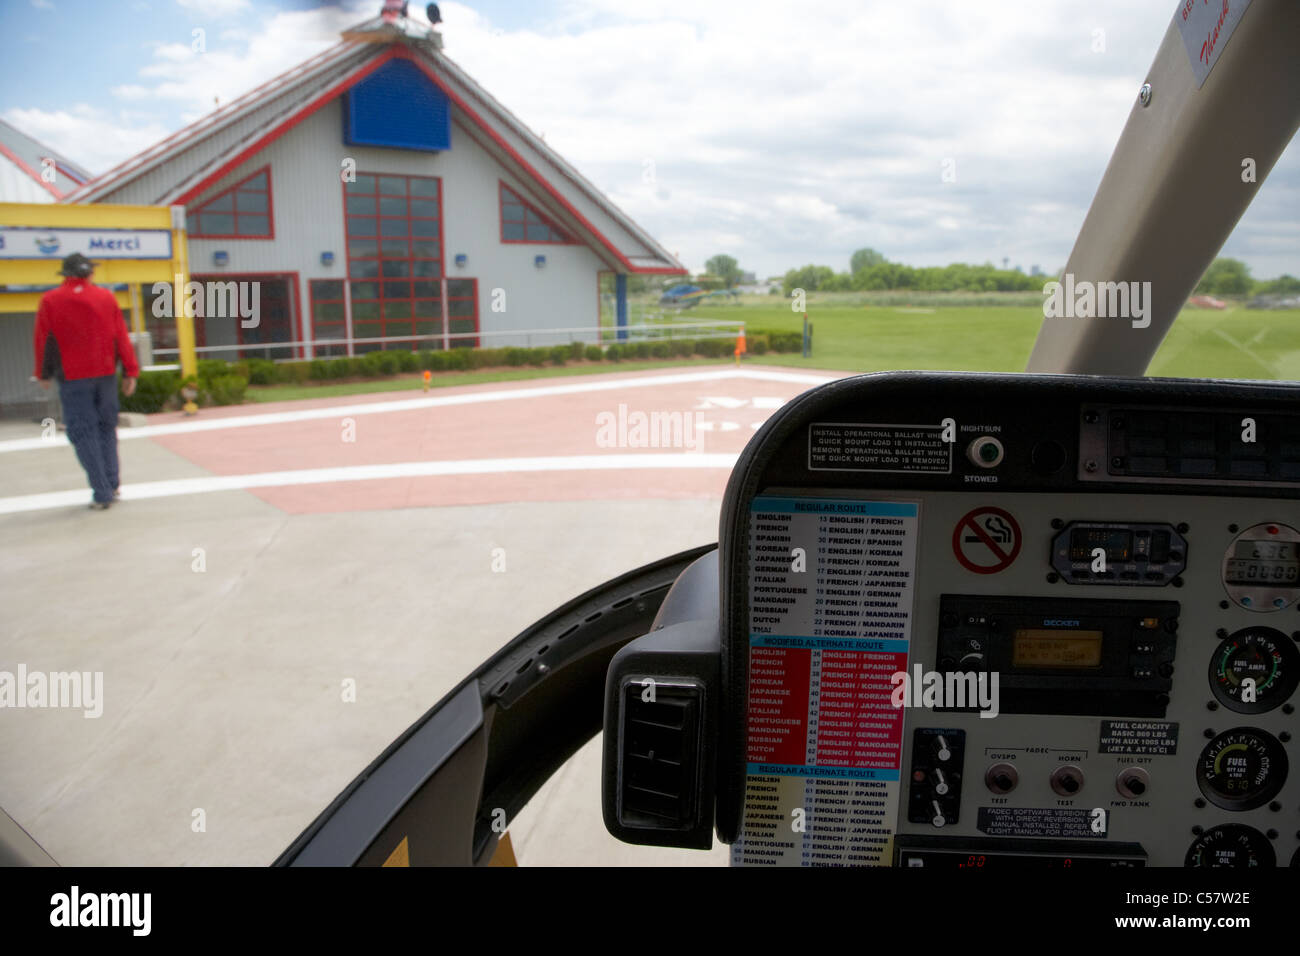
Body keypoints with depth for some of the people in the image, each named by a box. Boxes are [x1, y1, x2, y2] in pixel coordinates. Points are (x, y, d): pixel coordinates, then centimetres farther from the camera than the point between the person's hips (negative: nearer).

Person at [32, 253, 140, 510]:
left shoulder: (50, 301, -1)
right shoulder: (106, 297, 3)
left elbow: (43, 341, 2)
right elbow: (121, 336, 1)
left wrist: (43, 374, 14)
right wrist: (131, 372, 3)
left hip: (72, 377, -2)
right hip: (105, 373, 2)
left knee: (83, 433, 1)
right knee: (106, 428, 14)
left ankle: (102, 493, -5)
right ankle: (111, 485, 10)